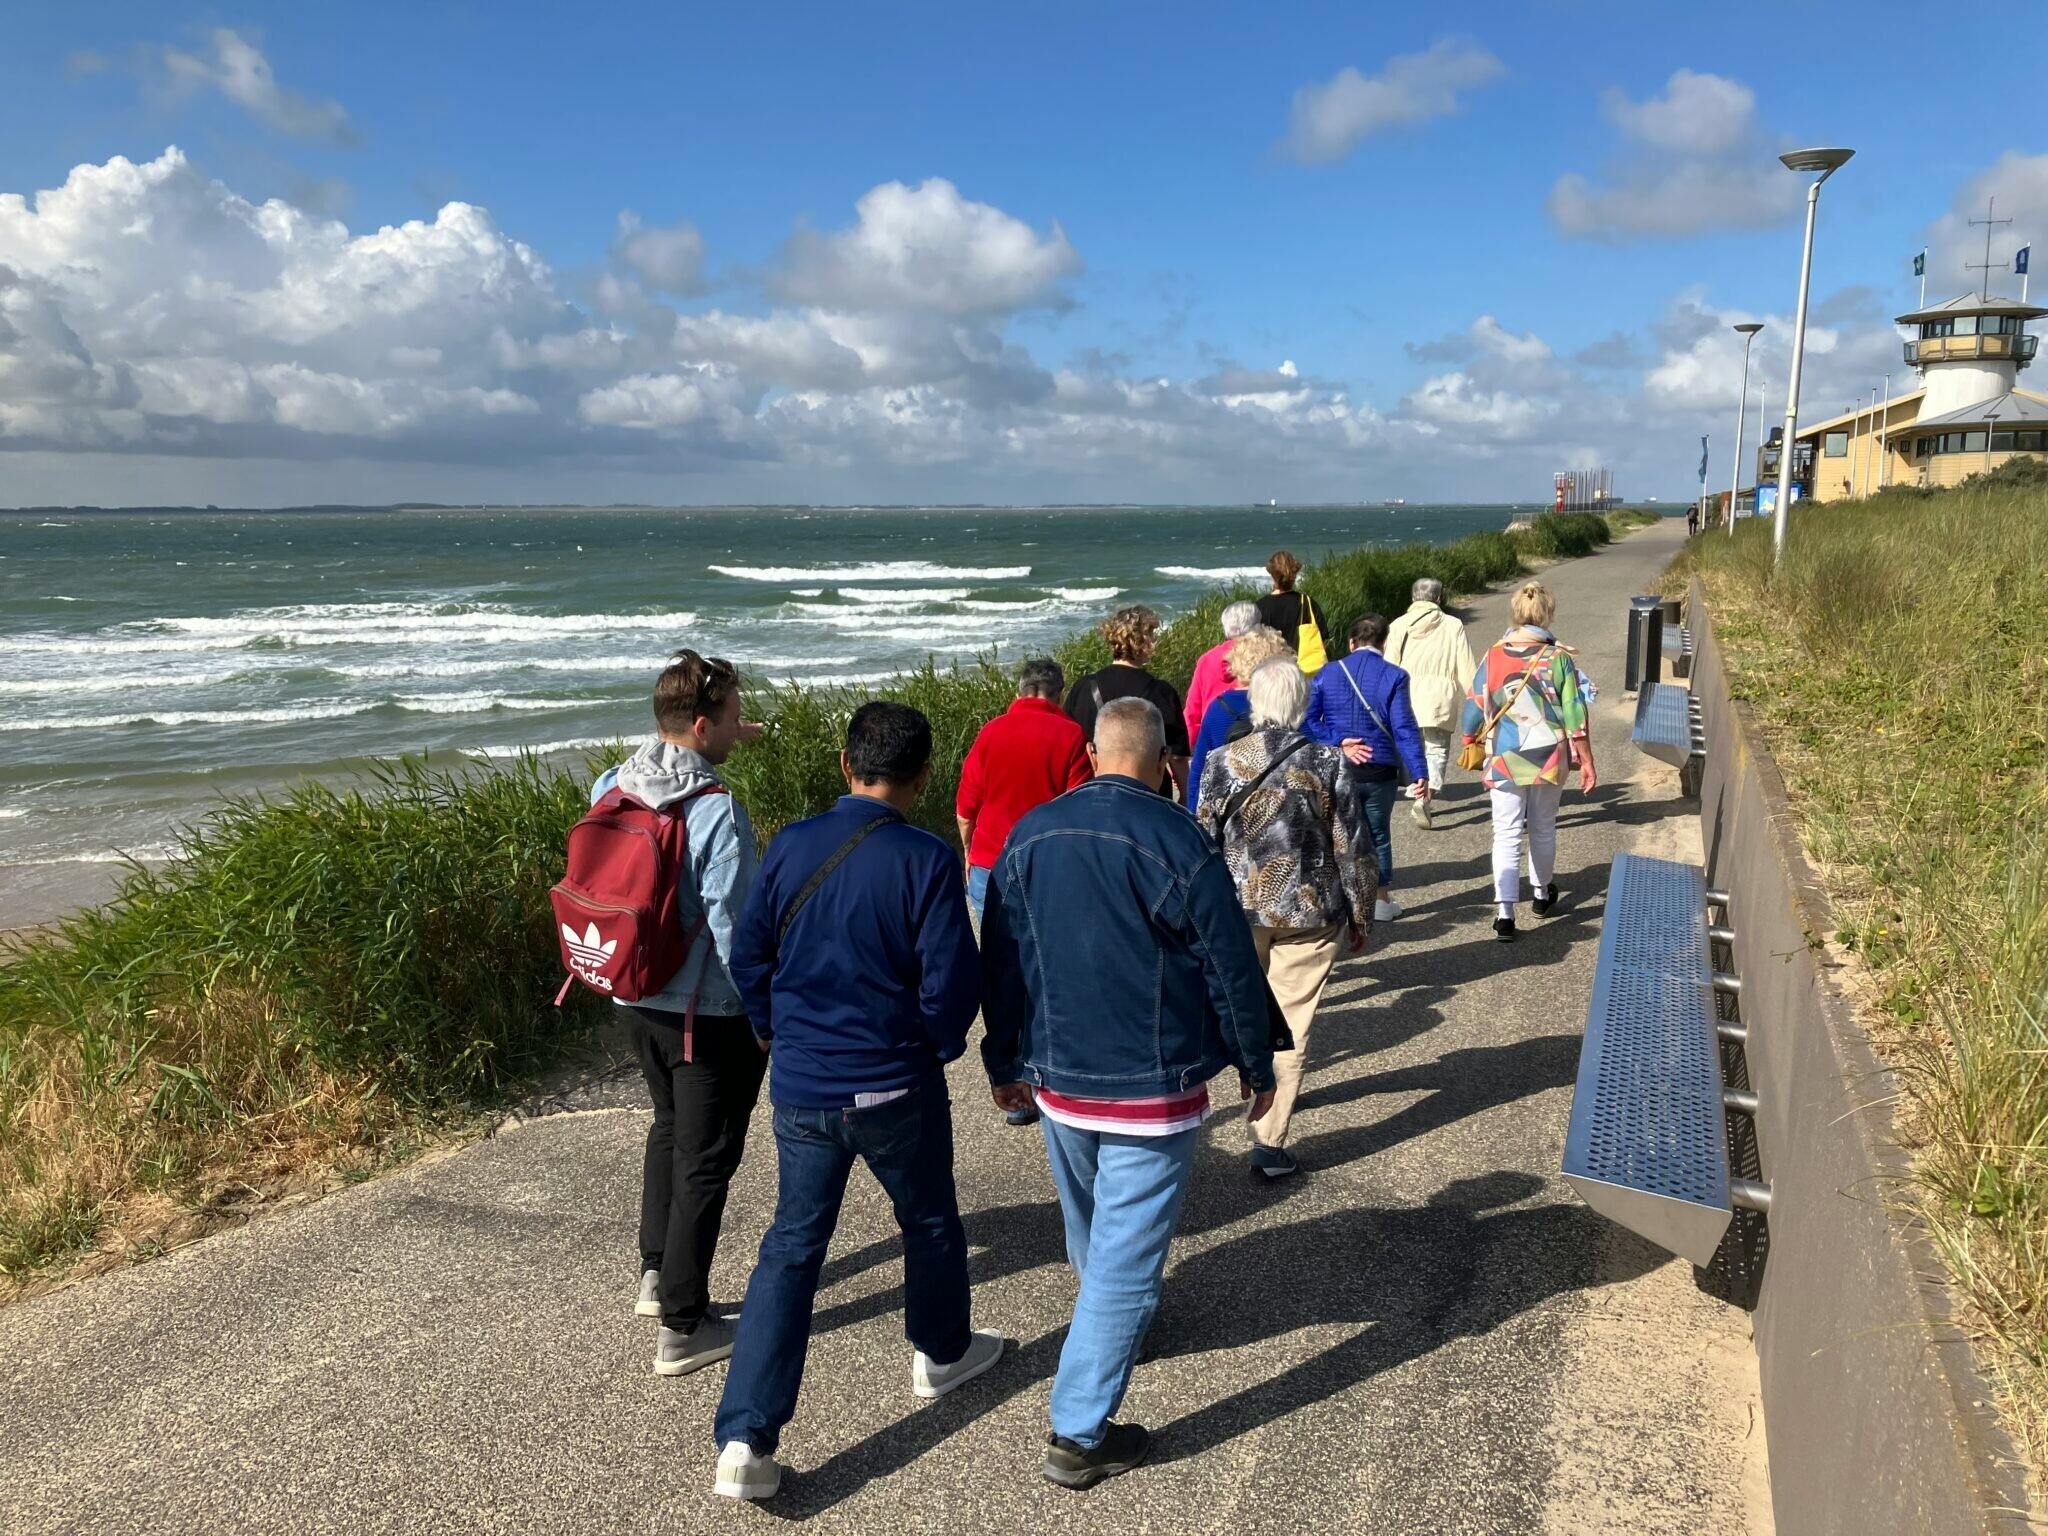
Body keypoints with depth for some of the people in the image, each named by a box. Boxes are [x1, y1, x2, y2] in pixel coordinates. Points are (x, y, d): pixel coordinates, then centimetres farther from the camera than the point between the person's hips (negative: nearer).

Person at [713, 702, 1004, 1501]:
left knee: (791, 1249, 11)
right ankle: (942, 1354, 44)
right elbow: (953, 979, -15)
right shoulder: (926, 859, -16)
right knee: (929, 1222, 22)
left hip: (800, 1087, 3)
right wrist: (939, 1048, 5)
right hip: (896, 1087, -3)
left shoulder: (791, 846, -5)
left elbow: (749, 954, 2)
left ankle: (744, 1441, 7)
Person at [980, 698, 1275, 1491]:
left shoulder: (1029, 836, -1)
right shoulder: (1179, 842, -15)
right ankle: (1079, 1434, 9)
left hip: (1056, 1079, 6)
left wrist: (1005, 1063, 17)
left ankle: (1110, 1321, 54)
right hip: (1154, 1089, -5)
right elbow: (1231, 967, -9)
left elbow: (998, 964, 6)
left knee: (1090, 1232, 28)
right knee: (1128, 1256, 3)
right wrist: (1257, 1065, 5)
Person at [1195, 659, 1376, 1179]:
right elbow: (1353, 849, -5)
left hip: (1240, 908, 2)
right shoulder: (1330, 763, -8)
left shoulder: (1222, 762, -7)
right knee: (1292, 1026, 4)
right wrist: (1360, 917, 7)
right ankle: (1269, 1142, 3)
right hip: (1312, 914, -1)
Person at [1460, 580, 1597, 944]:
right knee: (1543, 829, 19)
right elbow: (1575, 716, -5)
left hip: (1503, 761, 0)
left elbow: (1473, 710, 0)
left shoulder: (1493, 657, -5)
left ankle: (1505, 914, -10)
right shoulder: (1559, 658, -8)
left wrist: (1470, 747, 18)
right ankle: (1541, 893, 39)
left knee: (1507, 835, 1)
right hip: (1549, 760, 0)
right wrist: (1586, 762, 5)